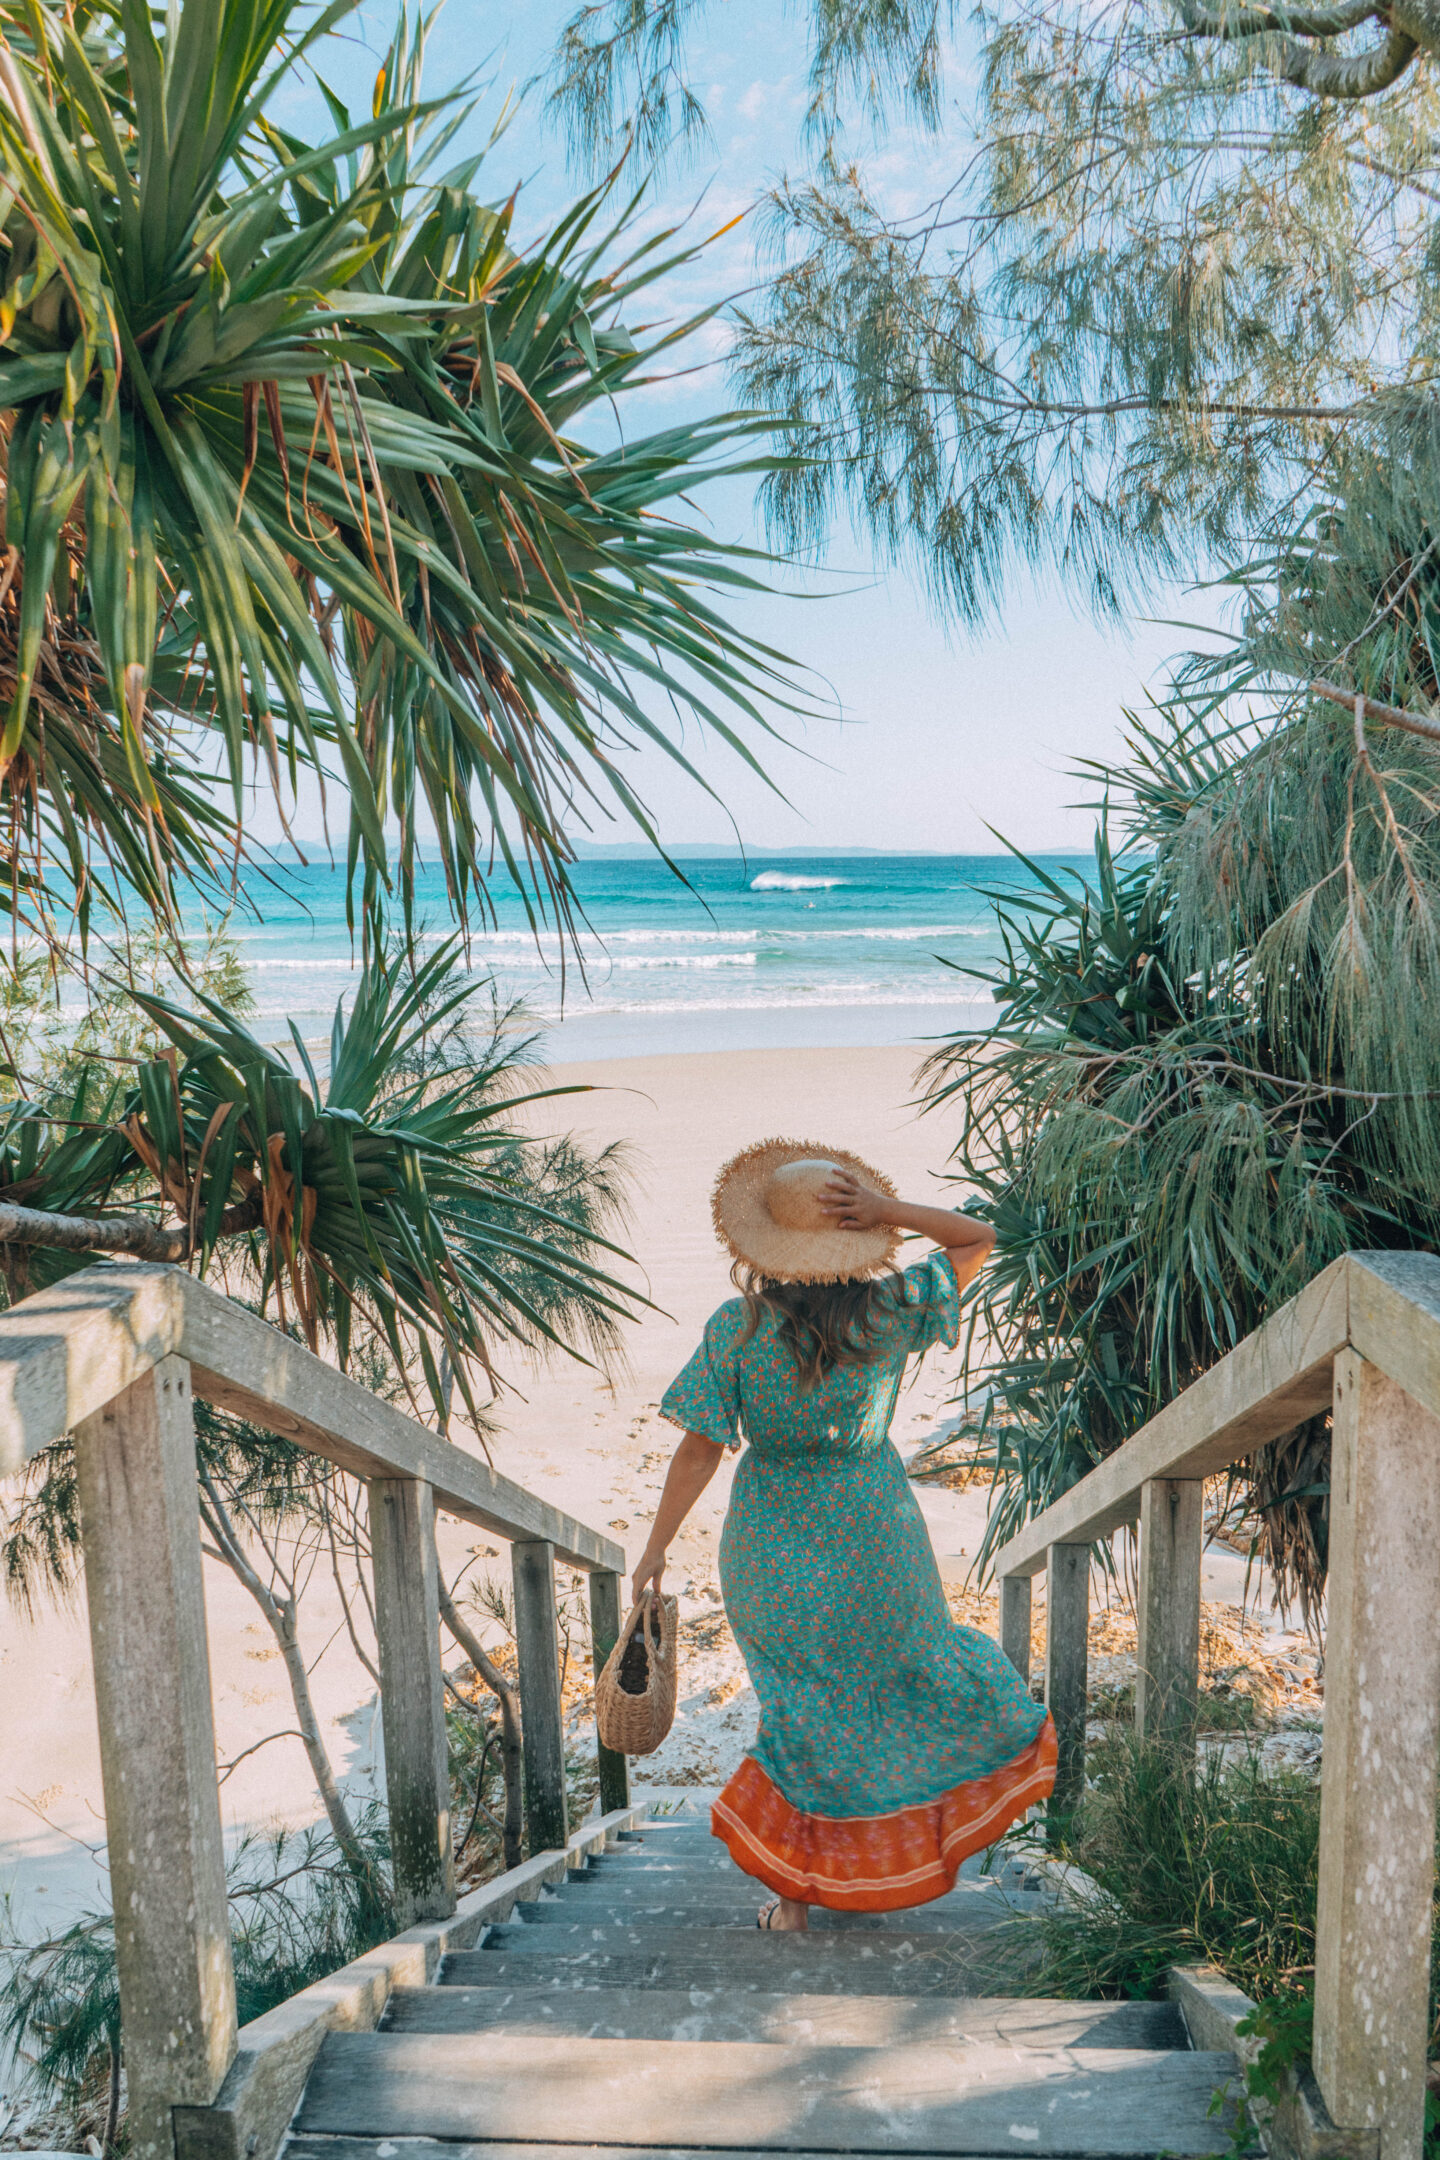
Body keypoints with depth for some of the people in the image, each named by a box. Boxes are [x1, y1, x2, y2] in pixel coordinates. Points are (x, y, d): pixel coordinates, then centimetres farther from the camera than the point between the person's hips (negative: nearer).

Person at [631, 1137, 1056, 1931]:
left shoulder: (736, 1327, -15)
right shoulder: (887, 1311, -12)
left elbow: (700, 1448, -14)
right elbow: (978, 1240, 1)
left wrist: (657, 1547, -5)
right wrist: (887, 1210, -13)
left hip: (772, 1544, 0)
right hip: (872, 1534, 0)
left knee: (800, 1702, 15)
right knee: (914, 1672, 24)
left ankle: (793, 1894, 20)